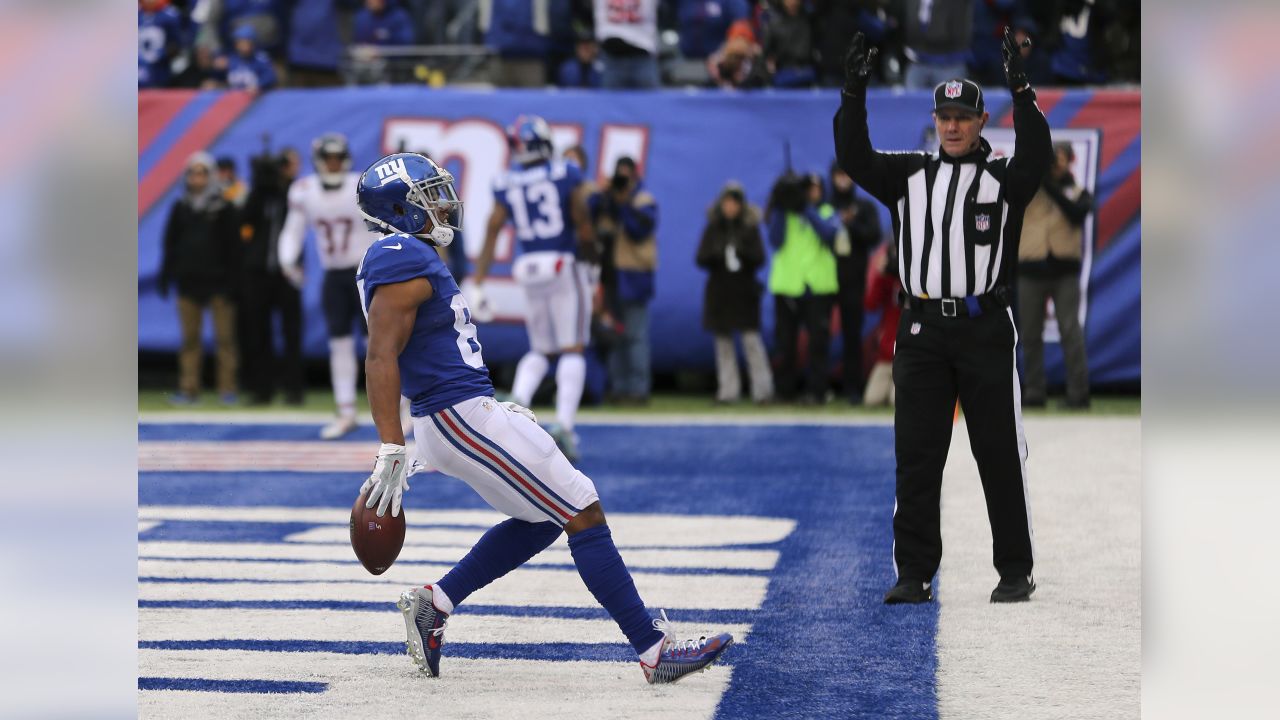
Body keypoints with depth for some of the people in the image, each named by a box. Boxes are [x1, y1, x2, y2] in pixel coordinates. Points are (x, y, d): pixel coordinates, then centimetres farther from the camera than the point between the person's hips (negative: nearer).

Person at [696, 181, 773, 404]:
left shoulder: (750, 228, 2)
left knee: (752, 339, -10)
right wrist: (716, 254, -17)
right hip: (719, 291, 2)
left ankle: (762, 389, -7)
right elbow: (701, 259, 3)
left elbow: (759, 259, -2)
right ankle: (728, 391, 5)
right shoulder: (712, 229, 7)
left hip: (744, 291, -2)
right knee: (723, 341, 2)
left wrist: (742, 252, -21)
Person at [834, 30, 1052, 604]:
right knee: (916, 456, 3)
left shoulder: (1003, 178, 3)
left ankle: (1016, 571, 11)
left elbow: (1036, 154, -16)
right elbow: (854, 158, -1)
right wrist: (854, 93, -15)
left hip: (987, 330, -2)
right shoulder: (908, 175, 11)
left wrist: (1020, 91, -29)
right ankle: (913, 573, 7)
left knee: (1000, 455, 2)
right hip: (923, 331, 2)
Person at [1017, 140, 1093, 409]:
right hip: (1031, 271, 1)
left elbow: (1077, 213, -10)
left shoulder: (1078, 193, 9)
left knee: (1070, 331, -6)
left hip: (1065, 272, -1)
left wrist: (1051, 186, -15)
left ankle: (1078, 393, -5)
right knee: (1030, 335, 4)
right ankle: (1034, 393, 10)